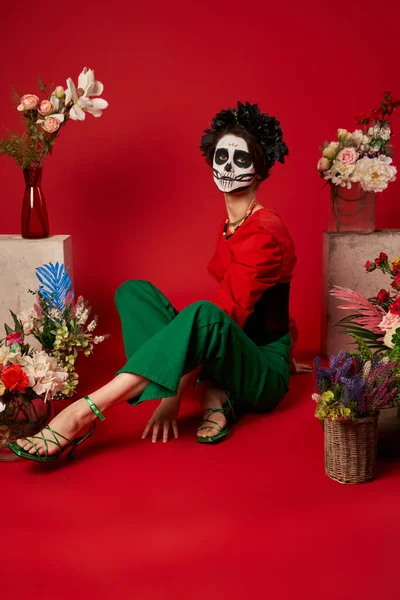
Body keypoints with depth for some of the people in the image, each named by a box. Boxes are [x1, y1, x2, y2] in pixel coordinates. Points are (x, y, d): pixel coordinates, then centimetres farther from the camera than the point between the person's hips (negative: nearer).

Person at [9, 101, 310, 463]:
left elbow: (228, 316, -22)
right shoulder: (230, 227, 11)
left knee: (205, 315, -41)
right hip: (227, 360, 8)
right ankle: (213, 396, -20)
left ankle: (83, 414, -43)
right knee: (134, 291, -7)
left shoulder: (265, 233, -16)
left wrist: (174, 394, -24)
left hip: (264, 376, -8)